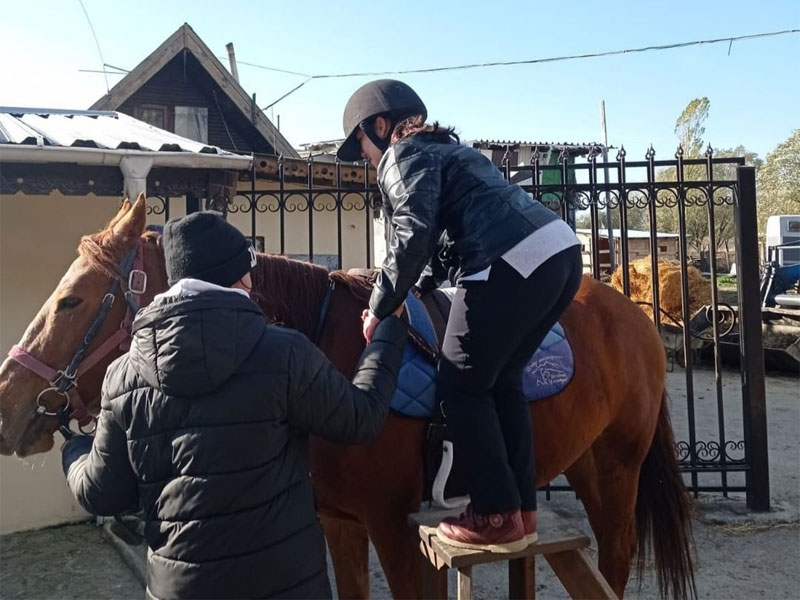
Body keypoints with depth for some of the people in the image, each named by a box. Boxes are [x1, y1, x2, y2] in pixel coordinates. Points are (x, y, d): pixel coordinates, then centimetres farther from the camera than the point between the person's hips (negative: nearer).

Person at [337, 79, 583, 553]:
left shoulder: (403, 155, 4)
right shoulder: (442, 148, 32)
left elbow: (413, 238, -10)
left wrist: (380, 308, 0)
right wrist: (417, 289, 31)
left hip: (515, 265, -10)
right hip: (562, 252, 10)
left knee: (462, 386, 4)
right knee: (502, 382, 18)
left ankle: (499, 518, 8)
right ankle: (523, 512, 22)